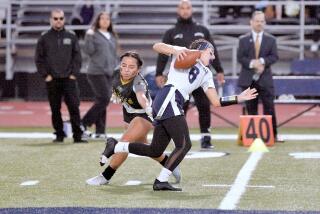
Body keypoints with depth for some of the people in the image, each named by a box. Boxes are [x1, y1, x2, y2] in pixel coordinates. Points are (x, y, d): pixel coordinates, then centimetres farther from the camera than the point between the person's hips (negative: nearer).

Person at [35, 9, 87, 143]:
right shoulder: (44, 38, 5)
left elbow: (77, 56, 8)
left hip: (69, 78, 0)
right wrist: (45, 75, -3)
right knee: (55, 110, 4)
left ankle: (77, 136, -5)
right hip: (52, 80, 0)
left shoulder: (71, 37, 8)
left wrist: (74, 73, -1)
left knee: (74, 107, -7)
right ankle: (59, 135, 13)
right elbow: (39, 59, 5)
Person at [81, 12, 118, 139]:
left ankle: (100, 131, 7)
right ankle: (83, 123, -7)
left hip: (109, 74, 7)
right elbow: (88, 51, -12)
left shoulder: (112, 37, 17)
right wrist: (89, 37, -23)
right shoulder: (93, 35, -2)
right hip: (96, 72, -7)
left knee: (102, 101, 6)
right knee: (103, 99, -15)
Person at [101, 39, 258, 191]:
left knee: (155, 151, 8)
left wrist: (239, 98, 18)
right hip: (168, 99, -8)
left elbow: (216, 102, 24)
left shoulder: (206, 74, 29)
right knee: (184, 145, -14)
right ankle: (161, 181, -13)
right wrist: (175, 51, -14)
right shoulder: (185, 54, 11)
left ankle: (115, 146, 19)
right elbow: (157, 46, 1)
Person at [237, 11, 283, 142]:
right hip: (248, 79, 0)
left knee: (269, 106, -3)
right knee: (251, 108, 4)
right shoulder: (243, 40, 6)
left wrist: (262, 61, -17)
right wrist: (252, 63, -18)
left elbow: (274, 56, 0)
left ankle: (273, 134, 1)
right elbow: (240, 57, -1)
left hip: (265, 79, 0)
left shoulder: (271, 40, 8)